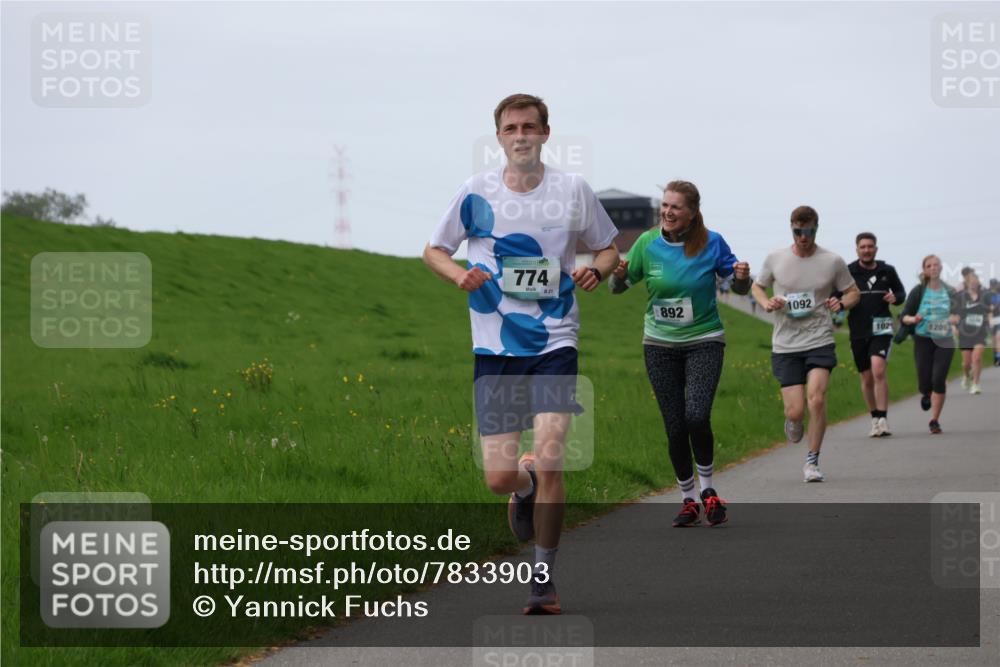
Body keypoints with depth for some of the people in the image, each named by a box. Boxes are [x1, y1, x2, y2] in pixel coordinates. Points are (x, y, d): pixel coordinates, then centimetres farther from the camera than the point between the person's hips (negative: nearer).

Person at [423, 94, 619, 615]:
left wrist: (595, 271, -9)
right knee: (499, 476, -4)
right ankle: (526, 489, 36)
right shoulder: (476, 192, 1)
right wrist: (459, 274, -10)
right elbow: (433, 250, 12)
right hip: (494, 346, 1)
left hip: (555, 342, -1)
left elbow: (609, 249, 14)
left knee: (549, 459, -15)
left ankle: (544, 577, 2)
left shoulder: (573, 190, 2)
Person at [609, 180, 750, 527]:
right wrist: (618, 274, -20)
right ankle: (688, 500, 19)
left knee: (697, 416, -20)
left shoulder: (712, 243, -8)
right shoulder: (647, 243, -5)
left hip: (704, 342, -2)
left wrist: (742, 277, -21)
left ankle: (707, 488, 3)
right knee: (675, 427, 2)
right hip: (660, 345, 2)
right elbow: (619, 287, 3)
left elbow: (739, 288, 2)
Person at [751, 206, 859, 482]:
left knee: (816, 397, -20)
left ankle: (812, 462, -4)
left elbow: (853, 292, 12)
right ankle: (792, 419, 35)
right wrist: (766, 303, -5)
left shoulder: (833, 262, -1)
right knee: (796, 411, -6)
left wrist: (841, 304, -10)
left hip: (820, 342, -1)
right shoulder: (775, 259, 1)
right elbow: (757, 286, 17)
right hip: (785, 345, 1)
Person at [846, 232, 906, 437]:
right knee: (867, 378, 9)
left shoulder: (887, 271, 6)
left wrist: (895, 297, -4)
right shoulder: (848, 272, 1)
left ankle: (883, 420, -20)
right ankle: (875, 420, 26)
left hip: (881, 329, -1)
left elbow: (901, 292, 19)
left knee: (878, 370, -21)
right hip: (858, 331, 1)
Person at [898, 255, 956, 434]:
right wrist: (912, 319, -23)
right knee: (924, 383, -4)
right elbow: (903, 316, -3)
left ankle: (934, 420, 0)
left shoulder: (949, 292, 6)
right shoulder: (919, 291, -2)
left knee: (938, 380, -11)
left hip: (944, 340, 1)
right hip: (923, 339, -1)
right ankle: (926, 394, 35)